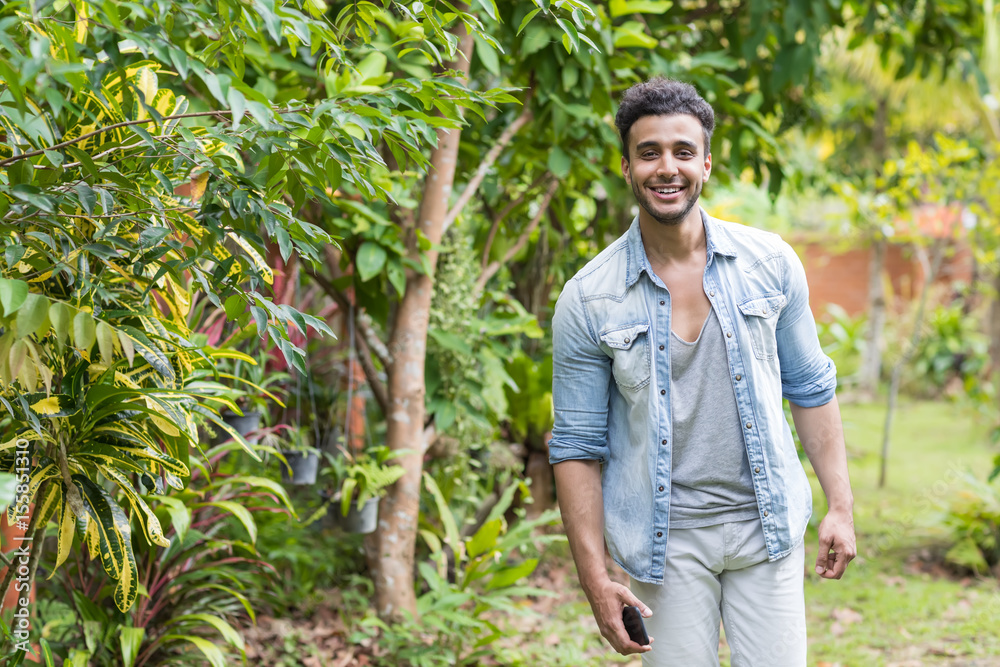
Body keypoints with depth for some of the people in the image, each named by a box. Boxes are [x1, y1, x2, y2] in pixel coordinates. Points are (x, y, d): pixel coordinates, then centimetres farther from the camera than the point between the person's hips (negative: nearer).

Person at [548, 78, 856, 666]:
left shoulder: (770, 263, 0)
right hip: (665, 542, -1)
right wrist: (595, 579, -7)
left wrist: (841, 506, 5)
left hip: (766, 528, 2)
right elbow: (577, 446, -3)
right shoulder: (588, 300, -6)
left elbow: (810, 389, 9)